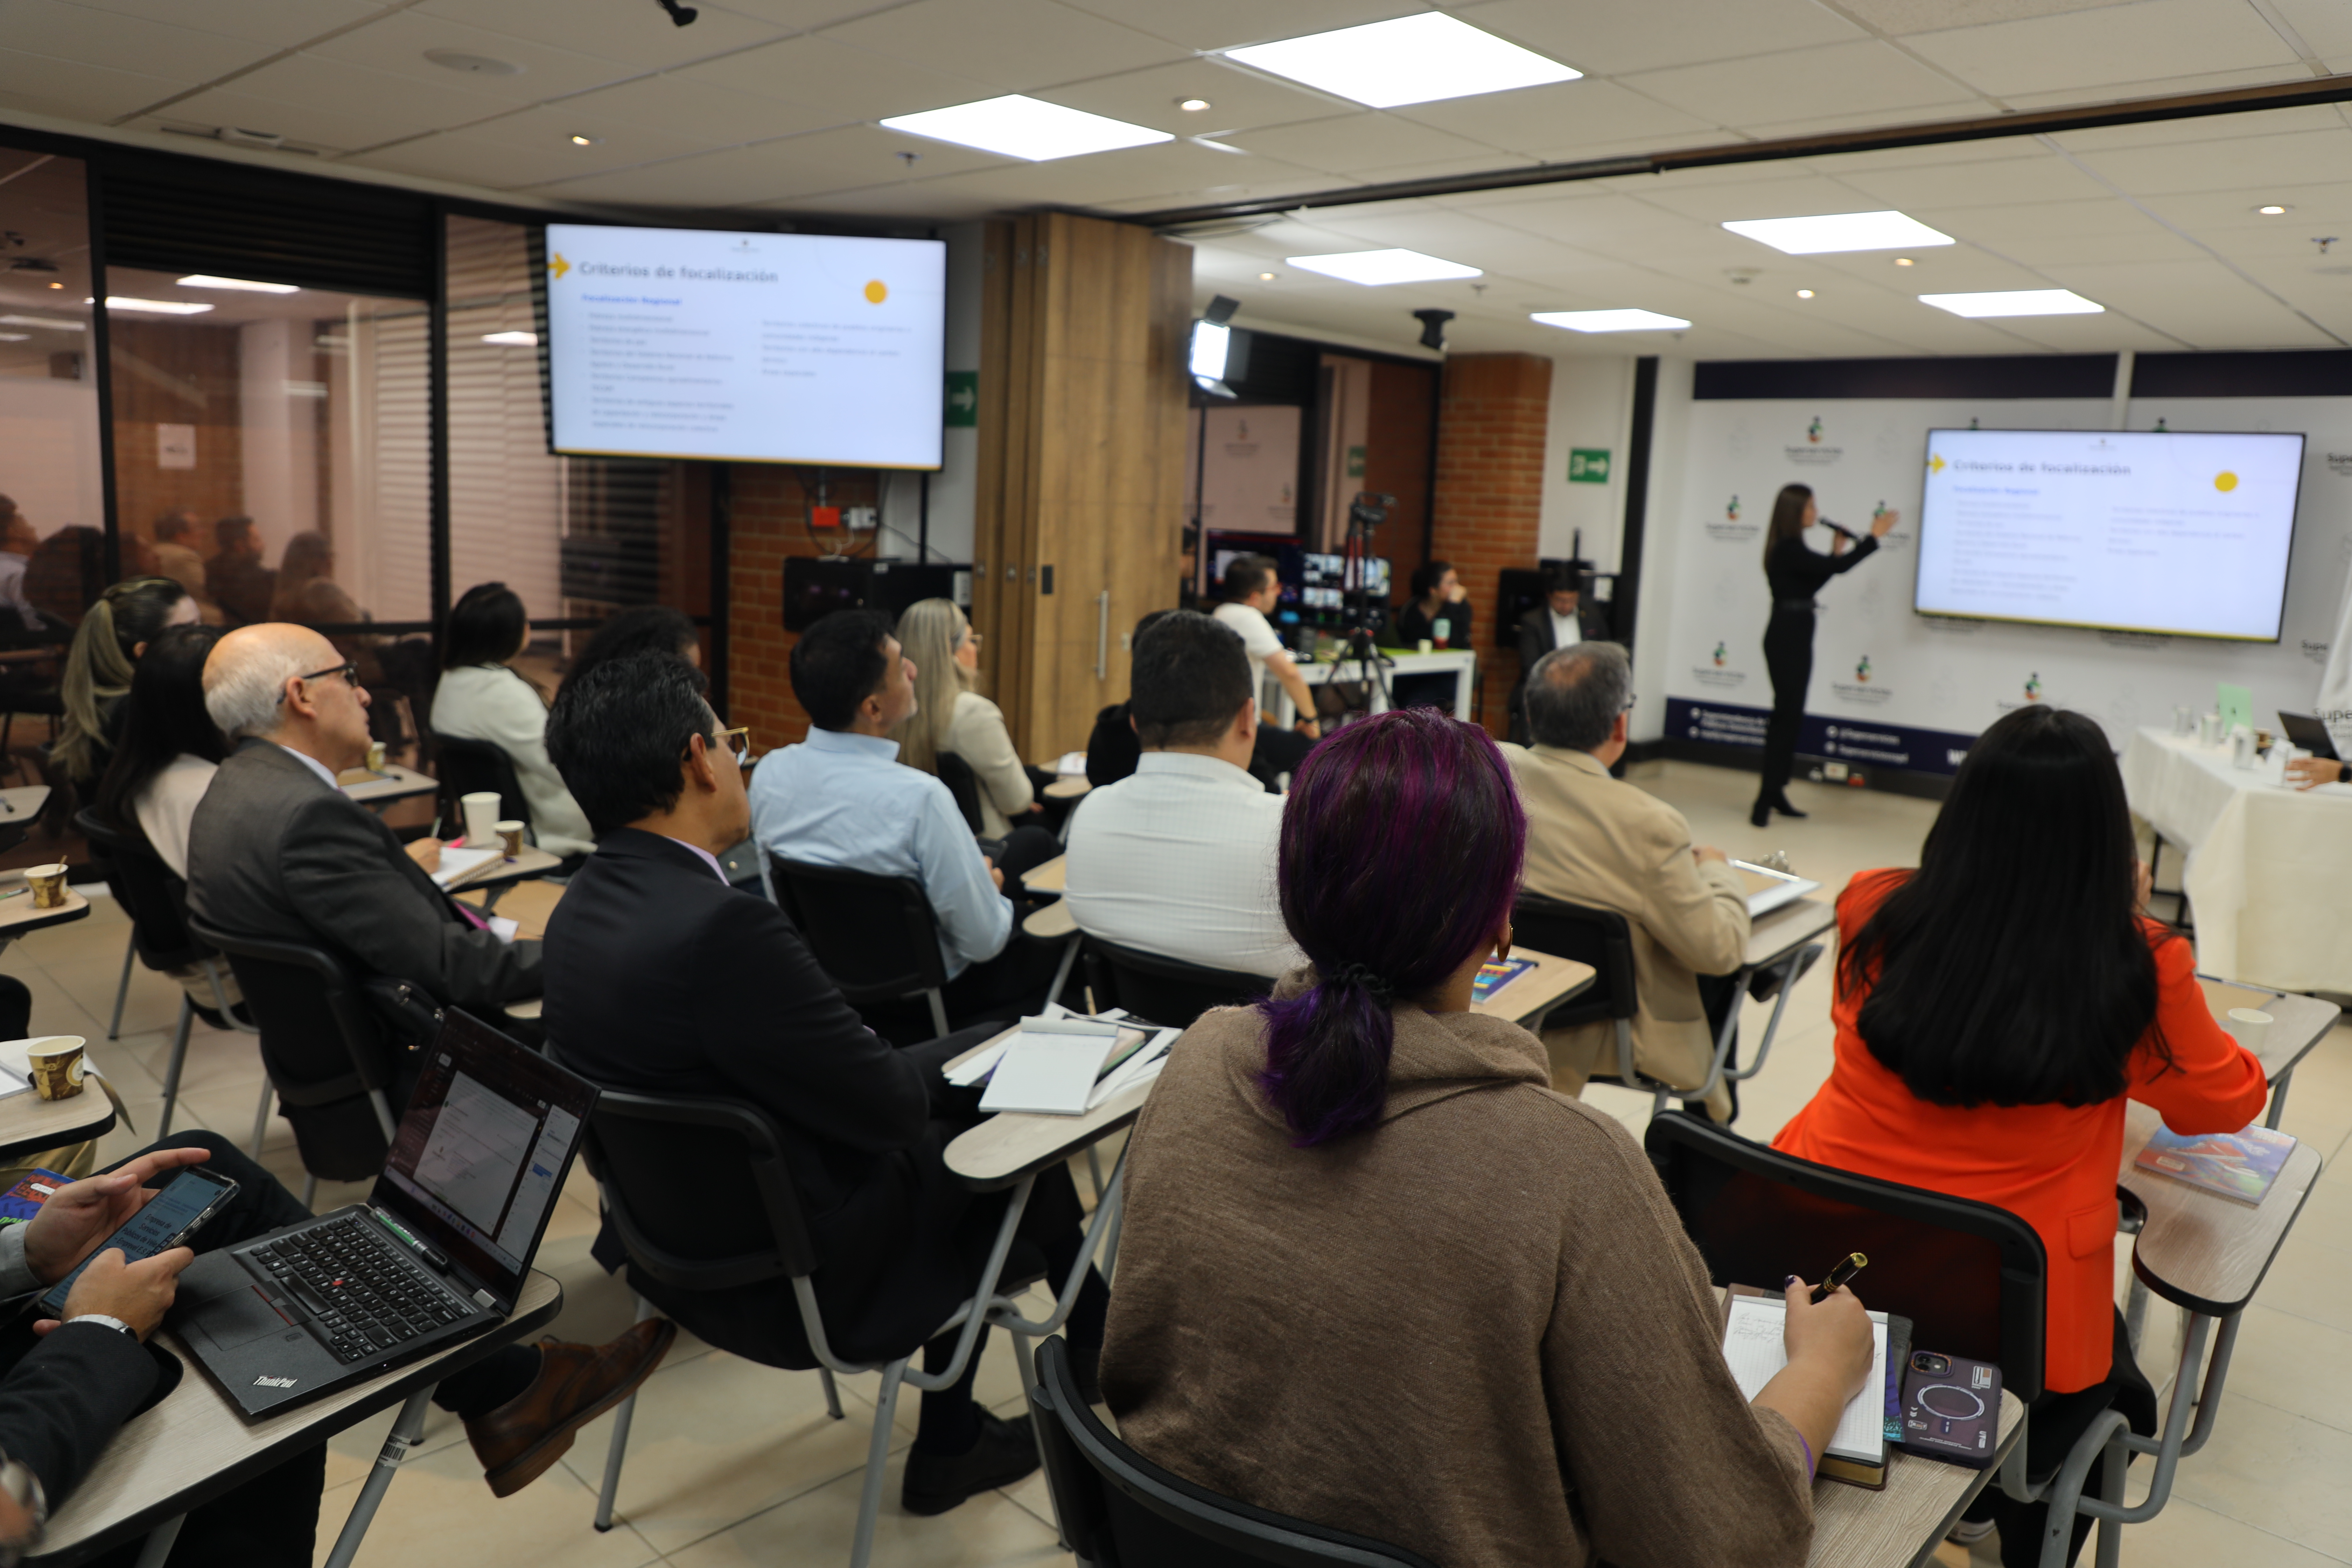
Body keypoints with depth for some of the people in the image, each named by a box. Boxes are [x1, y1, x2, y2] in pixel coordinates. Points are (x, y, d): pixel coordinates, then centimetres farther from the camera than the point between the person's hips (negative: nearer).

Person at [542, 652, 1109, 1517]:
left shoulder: (583, 906, -3)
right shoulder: (723, 928, -33)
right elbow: (891, 1106, -22)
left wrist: (936, 1062, 1)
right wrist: (938, 1065, -1)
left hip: (675, 1237, 8)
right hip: (792, 1280, -8)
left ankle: (951, 1444, 30)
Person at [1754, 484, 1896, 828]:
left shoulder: (1790, 548, 14)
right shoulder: (1789, 549, -17)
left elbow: (1813, 582, 21)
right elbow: (1840, 568, -21)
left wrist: (1836, 551, 15)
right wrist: (1874, 537, -12)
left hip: (1796, 636, 10)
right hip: (1787, 636, -10)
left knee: (1789, 715, 11)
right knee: (1787, 715, -11)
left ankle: (1775, 793, 17)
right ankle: (1766, 800, -10)